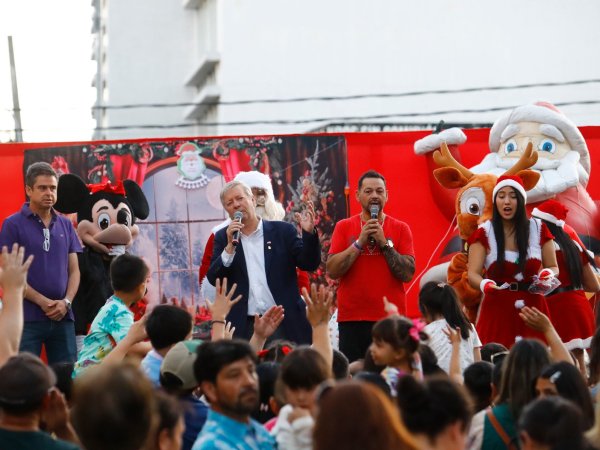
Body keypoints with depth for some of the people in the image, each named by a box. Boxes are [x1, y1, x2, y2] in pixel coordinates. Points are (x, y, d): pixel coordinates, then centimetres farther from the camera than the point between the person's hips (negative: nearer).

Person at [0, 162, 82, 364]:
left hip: (63, 317, 4)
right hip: (27, 318, -4)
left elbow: (74, 270, 13)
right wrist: (43, 302, -13)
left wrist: (66, 302, -5)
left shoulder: (66, 225, 13)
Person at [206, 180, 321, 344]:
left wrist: (309, 233, -14)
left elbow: (309, 264, 1)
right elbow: (214, 279, 2)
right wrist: (230, 247, -11)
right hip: (243, 328, 1)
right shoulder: (223, 237, 10)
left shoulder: (282, 231, 6)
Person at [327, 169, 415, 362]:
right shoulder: (343, 227, 8)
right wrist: (360, 242, -9)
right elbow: (332, 271, -3)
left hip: (390, 318, 0)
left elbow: (408, 274, -3)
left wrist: (384, 243, -10)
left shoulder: (400, 229, 7)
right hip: (352, 319, 0)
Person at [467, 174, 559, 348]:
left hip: (533, 308, 1)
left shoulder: (538, 229, 6)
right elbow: (473, 274, -6)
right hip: (497, 309, -1)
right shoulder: (484, 233, 1)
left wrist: (548, 275, -11)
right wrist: (484, 284, -29)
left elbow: (553, 268, 13)